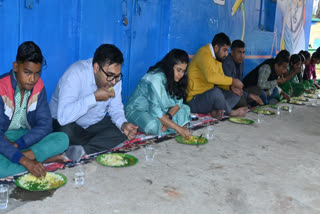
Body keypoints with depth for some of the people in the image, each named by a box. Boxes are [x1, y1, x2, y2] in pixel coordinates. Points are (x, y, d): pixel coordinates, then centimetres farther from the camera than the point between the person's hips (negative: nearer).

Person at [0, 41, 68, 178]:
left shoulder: (38, 86, -6)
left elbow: (45, 125, -8)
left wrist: (17, 144, -21)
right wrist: (24, 161, -38)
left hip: (27, 138, 4)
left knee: (62, 139, -22)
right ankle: (45, 159, -21)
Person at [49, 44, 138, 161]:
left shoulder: (115, 78, -11)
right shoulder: (76, 73, -29)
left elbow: (115, 108, -1)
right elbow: (63, 116, -40)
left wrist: (123, 124, -22)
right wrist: (94, 97, -40)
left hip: (95, 123, 5)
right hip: (68, 122, -5)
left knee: (124, 131, -17)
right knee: (66, 131, -38)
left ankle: (83, 150, -22)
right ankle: (103, 144, -13)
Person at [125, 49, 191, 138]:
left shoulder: (174, 78, -3)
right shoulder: (156, 78, -27)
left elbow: (178, 102, -3)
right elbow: (155, 110, -31)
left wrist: (168, 117, -24)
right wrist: (178, 128, -33)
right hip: (137, 110, -8)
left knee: (186, 109, -5)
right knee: (153, 125, -38)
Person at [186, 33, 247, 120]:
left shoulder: (217, 58, 14)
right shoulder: (204, 54, -17)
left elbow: (220, 78, 15)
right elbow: (210, 76, -34)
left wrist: (230, 86, -6)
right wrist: (232, 81, -26)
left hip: (209, 96, 10)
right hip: (194, 100, -10)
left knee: (236, 93, 6)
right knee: (215, 92, -38)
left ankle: (216, 111, -18)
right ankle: (230, 112, -7)